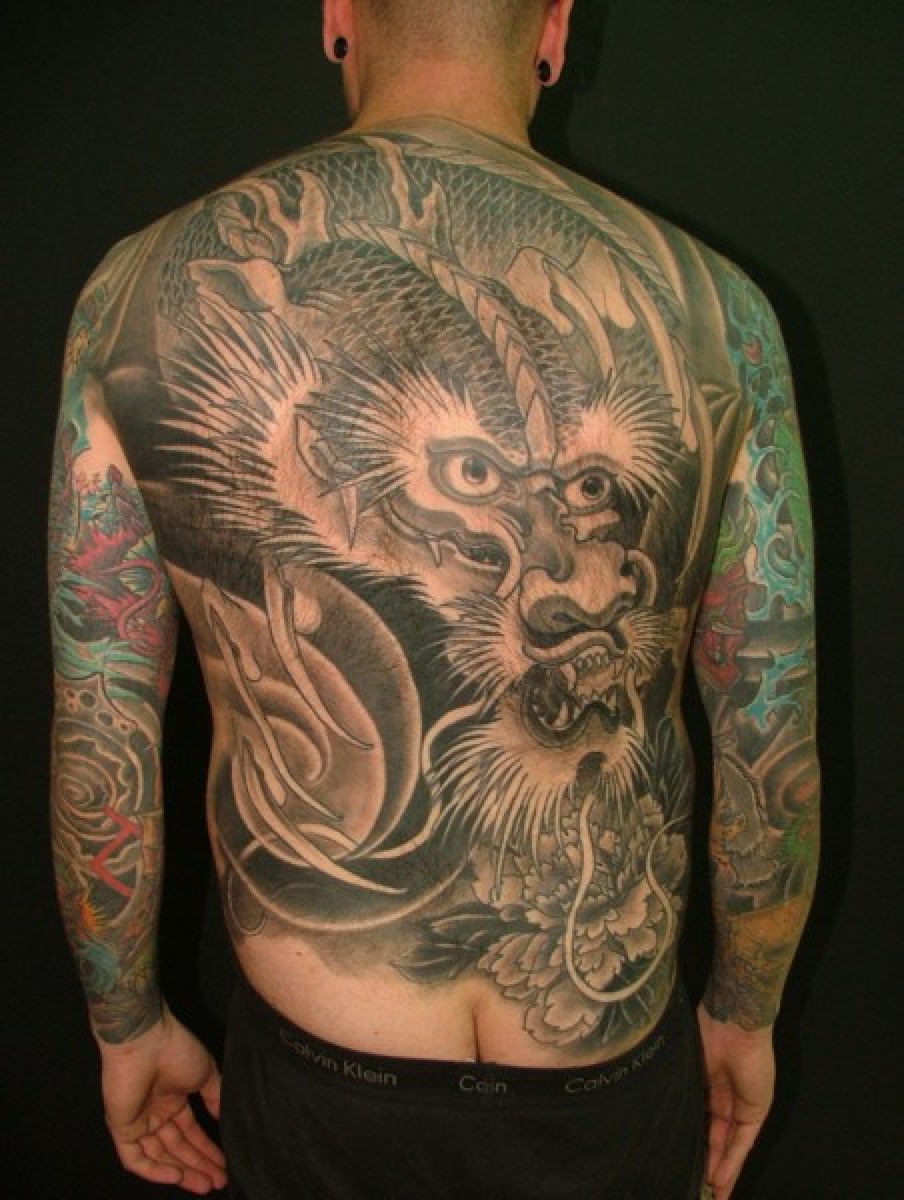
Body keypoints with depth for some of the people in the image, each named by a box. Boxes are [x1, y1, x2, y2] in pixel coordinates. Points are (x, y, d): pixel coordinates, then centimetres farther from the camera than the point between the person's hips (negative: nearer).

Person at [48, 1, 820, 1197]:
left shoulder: (147, 293, -13)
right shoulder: (709, 310, -14)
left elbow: (99, 738, -8)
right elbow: (773, 747, -7)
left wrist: (129, 1025, 8)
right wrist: (746, 1012, 11)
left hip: (315, 1076, 1)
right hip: (608, 1083, 1)